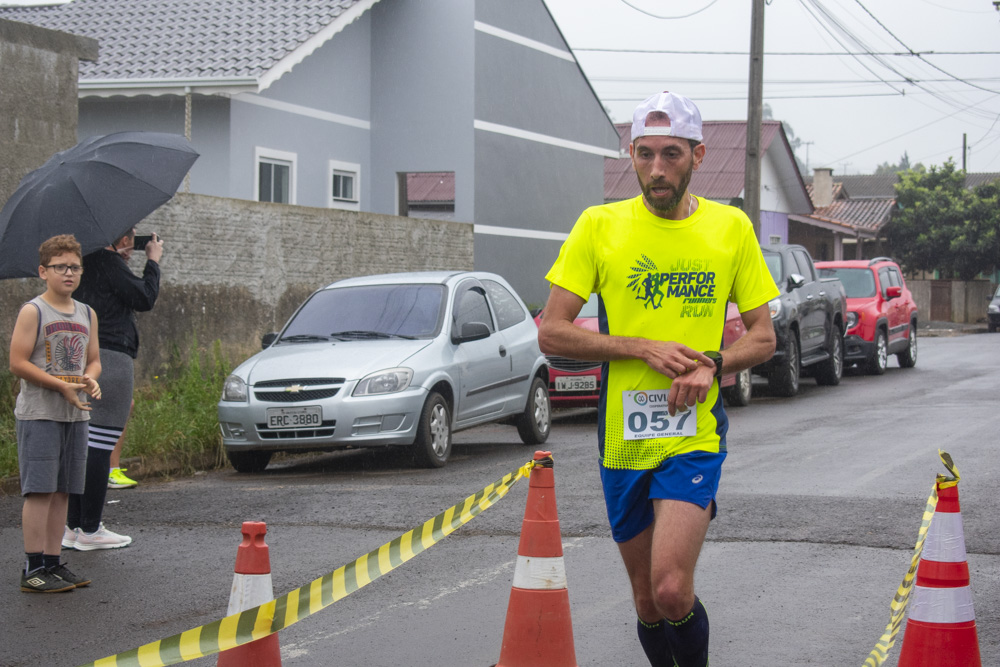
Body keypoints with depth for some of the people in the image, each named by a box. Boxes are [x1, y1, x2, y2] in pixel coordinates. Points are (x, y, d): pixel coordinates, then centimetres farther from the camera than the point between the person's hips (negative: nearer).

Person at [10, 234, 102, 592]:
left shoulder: (87, 314, 14)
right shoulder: (32, 312, -6)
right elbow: (18, 364, -12)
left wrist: (91, 379, -4)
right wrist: (63, 386, -17)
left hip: (76, 414, 6)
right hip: (39, 414, -6)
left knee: (61, 491, 9)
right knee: (39, 490, -8)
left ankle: (52, 562, 15)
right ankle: (33, 568, -6)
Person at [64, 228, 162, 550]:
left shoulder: (88, 260, 15)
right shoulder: (109, 262, -9)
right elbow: (144, 299, -9)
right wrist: (153, 262, 3)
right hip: (111, 358, -9)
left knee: (83, 446, 13)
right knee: (100, 447, -6)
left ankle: (73, 525, 15)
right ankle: (90, 530, -5)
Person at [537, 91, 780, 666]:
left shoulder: (731, 227, 2)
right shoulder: (599, 226, -1)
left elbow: (763, 338, 8)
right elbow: (551, 333, -3)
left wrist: (712, 365, -13)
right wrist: (645, 348, -13)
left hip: (697, 436, -1)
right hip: (622, 440, 1)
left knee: (672, 591, -18)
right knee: (647, 603, 11)